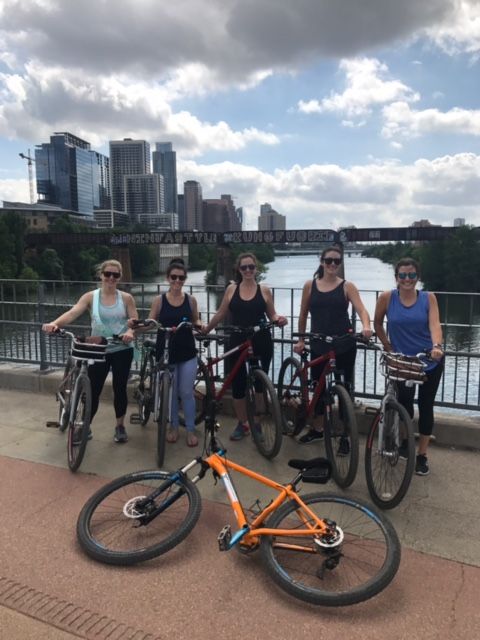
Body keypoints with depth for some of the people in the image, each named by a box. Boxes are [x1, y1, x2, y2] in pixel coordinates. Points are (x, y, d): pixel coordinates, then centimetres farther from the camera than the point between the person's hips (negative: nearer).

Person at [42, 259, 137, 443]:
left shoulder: (126, 298, -1)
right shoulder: (90, 297, -2)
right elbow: (73, 313, -17)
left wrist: (130, 332, -28)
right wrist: (54, 323, -36)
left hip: (122, 350, 0)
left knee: (120, 388, 7)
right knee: (93, 390, 3)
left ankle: (120, 426, 27)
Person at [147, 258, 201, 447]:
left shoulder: (190, 300, 1)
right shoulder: (159, 300, -3)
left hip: (187, 353, 1)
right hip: (166, 352, 0)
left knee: (187, 393, 4)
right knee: (170, 393, 10)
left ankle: (191, 429, 18)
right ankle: (173, 427, 28)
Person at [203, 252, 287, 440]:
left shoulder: (264, 290, 1)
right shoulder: (231, 289, 4)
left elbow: (271, 315, 7)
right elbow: (221, 314, 12)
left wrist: (279, 319, -14)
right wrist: (206, 329, 15)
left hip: (261, 342, -1)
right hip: (238, 342, 1)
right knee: (238, 383, 6)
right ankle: (242, 423, 23)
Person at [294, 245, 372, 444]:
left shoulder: (347, 286, -1)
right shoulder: (310, 285, 4)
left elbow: (361, 310, -13)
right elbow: (303, 315, 12)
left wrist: (366, 326, -33)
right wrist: (301, 340, 13)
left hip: (344, 346, -2)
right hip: (319, 346, 2)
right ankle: (317, 429, 33)